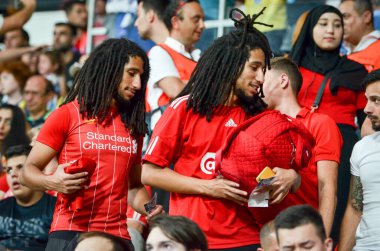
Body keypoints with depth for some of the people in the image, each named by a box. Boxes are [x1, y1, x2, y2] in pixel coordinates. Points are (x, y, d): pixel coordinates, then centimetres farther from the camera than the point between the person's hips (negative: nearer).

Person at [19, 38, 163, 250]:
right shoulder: (67, 115, 0)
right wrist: (53, 182, -20)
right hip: (69, 234, -4)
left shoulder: (132, 125, 14)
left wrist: (148, 209, 2)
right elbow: (29, 171, 0)